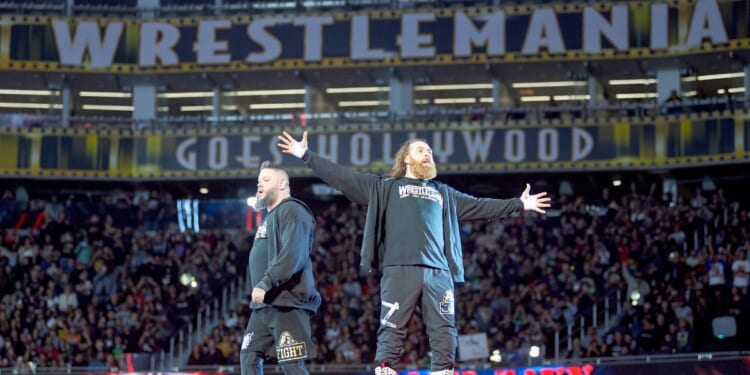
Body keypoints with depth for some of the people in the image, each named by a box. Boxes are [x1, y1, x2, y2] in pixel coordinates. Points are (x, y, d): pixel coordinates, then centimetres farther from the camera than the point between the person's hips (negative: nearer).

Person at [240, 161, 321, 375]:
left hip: (287, 303, -10)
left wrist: (265, 284, -28)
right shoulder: (270, 216, 24)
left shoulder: (291, 211, -8)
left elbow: (292, 255, -23)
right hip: (264, 304, 10)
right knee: (249, 357, 10)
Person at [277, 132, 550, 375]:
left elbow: (481, 206, 33)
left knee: (444, 329, -2)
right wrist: (306, 156, 6)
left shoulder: (443, 193, 28)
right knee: (392, 328, -7)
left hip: (438, 271, 4)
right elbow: (343, 177, 11)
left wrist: (519, 204, 31)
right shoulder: (386, 187, 16)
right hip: (400, 269, -4)